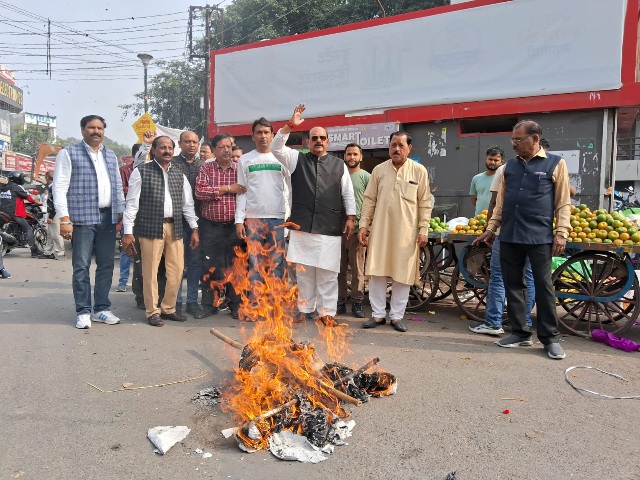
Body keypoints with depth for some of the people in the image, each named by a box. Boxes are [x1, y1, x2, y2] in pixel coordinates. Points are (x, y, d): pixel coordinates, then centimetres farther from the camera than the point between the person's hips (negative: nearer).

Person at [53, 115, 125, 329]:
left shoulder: (111, 156, 17)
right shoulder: (69, 153, 1)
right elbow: (60, 187, -5)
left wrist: (120, 213, 10)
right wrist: (64, 219, -12)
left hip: (108, 218, 5)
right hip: (82, 218, -5)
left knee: (106, 265, 8)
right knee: (81, 266, -1)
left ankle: (101, 309, 18)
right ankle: (83, 312, 8)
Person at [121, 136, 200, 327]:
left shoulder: (179, 174, 16)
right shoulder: (141, 172, 2)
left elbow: (187, 203, 15)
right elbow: (132, 203, -2)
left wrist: (194, 228, 8)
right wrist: (128, 231, -7)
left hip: (175, 228, 4)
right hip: (150, 227, -4)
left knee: (176, 270, 6)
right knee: (151, 271, 0)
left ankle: (168, 308, 22)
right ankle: (153, 312, 14)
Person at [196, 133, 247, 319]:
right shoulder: (206, 169, 6)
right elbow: (199, 191, -8)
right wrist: (227, 189, -12)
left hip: (234, 226, 0)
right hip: (211, 226, 0)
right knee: (210, 266, 4)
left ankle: (235, 305, 16)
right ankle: (209, 305, 17)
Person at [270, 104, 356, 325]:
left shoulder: (339, 164, 10)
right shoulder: (297, 159, 10)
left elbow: (348, 193, 10)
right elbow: (276, 148, -3)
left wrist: (350, 218, 2)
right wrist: (290, 125, -12)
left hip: (330, 228, 0)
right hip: (302, 226, 1)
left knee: (327, 273, 2)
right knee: (303, 271, 7)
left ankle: (327, 312, 11)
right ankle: (305, 309, 19)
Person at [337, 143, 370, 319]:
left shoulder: (366, 177, 3)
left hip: (357, 229, -3)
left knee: (358, 269, 3)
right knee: (339, 268, 7)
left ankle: (357, 302, 12)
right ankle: (340, 302, 16)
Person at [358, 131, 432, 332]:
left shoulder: (419, 171, 2)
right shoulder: (379, 170, 7)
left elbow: (425, 203, 2)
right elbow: (369, 200, 9)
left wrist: (423, 229, -4)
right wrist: (363, 225, 3)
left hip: (406, 232, -1)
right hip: (380, 230, 2)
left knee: (402, 275, 4)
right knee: (376, 272, 3)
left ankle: (396, 316, 17)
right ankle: (378, 314, 15)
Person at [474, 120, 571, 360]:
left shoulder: (555, 163, 2)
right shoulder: (510, 166, 14)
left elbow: (563, 202, 0)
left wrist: (561, 232, -8)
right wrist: (491, 228, 13)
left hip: (540, 237, -4)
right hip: (509, 236, 4)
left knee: (543, 286, 1)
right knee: (513, 285, 7)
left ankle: (550, 337, 13)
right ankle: (520, 333, 19)